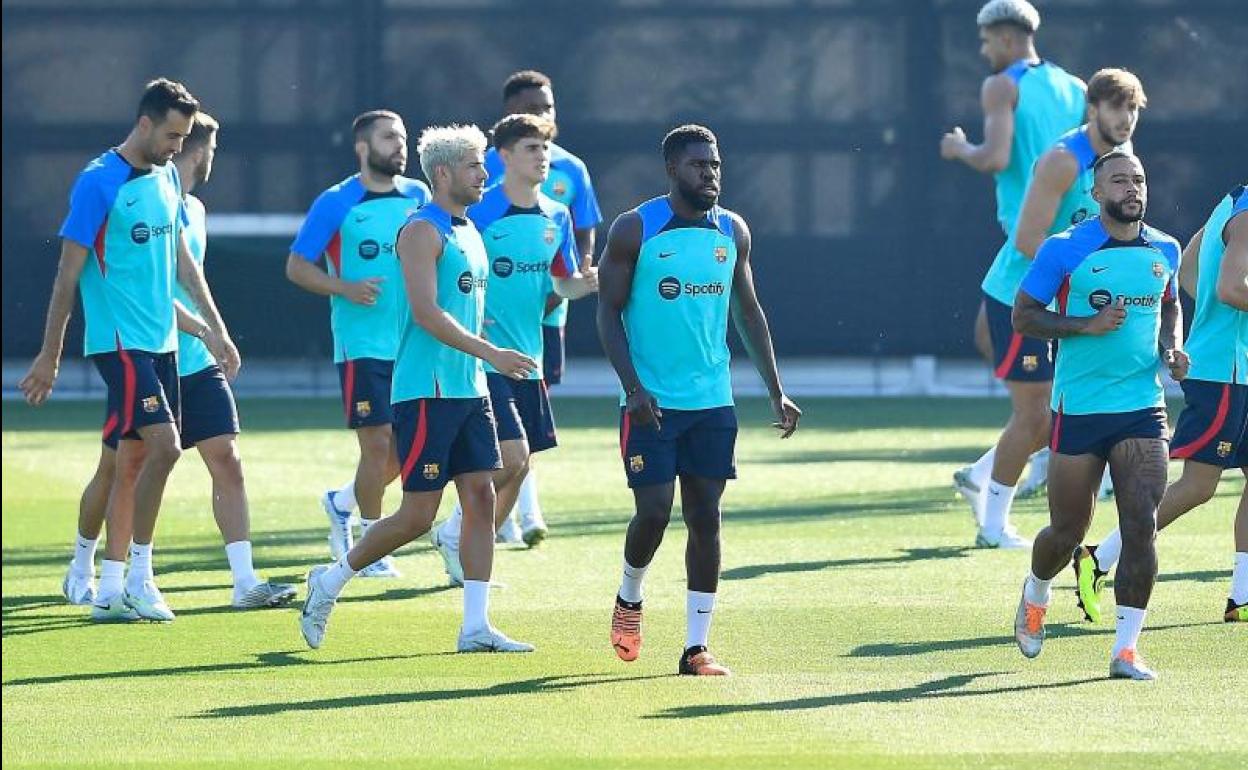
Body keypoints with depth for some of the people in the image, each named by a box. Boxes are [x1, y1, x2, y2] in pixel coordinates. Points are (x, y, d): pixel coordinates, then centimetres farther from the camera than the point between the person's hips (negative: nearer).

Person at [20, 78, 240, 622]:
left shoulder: (166, 178, 12)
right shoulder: (98, 183, -12)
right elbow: (69, 272, -10)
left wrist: (214, 328, 19)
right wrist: (49, 356, -9)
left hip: (161, 341, 8)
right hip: (119, 341, -8)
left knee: (132, 462, 7)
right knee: (164, 445, -17)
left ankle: (111, 589, 10)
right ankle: (138, 580, -9)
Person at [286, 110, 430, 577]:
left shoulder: (417, 197, 8)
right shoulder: (336, 203, -6)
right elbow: (297, 267, -4)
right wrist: (346, 288, -18)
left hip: (412, 342, 5)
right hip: (362, 343, -5)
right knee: (378, 443, -7)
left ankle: (342, 503, 31)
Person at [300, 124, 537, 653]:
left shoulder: (468, 232, 16)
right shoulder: (422, 232, -12)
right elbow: (425, 312, -20)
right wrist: (490, 354, -23)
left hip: (468, 390, 9)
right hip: (426, 391, -9)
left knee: (481, 499, 1)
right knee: (419, 514, -6)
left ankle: (476, 627, 2)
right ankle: (331, 581, 11)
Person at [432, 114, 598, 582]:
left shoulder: (555, 217, 9)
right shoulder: (478, 212, -11)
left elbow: (564, 283, 17)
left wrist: (586, 283, -5)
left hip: (528, 360, 7)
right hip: (484, 359, -7)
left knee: (519, 466, 8)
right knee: (512, 457, -17)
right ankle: (453, 534, 4)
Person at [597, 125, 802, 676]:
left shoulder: (732, 232, 9)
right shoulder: (635, 230, -5)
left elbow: (748, 312, 16)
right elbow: (609, 312, -5)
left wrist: (775, 391, 10)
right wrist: (634, 387, -17)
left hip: (713, 403, 4)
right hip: (651, 403, -4)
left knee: (706, 518, 0)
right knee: (654, 512, -8)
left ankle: (696, 647, 4)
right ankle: (630, 597, 23)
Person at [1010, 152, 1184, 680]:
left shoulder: (1164, 251, 7)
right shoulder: (1065, 250, -7)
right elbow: (1022, 316, -4)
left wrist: (1171, 346, 4)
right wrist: (1088, 324, -17)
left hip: (1143, 407, 3)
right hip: (1079, 410, -3)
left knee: (1141, 526, -11)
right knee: (1068, 531, 8)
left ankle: (1125, 650, -6)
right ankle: (1036, 595, 42)